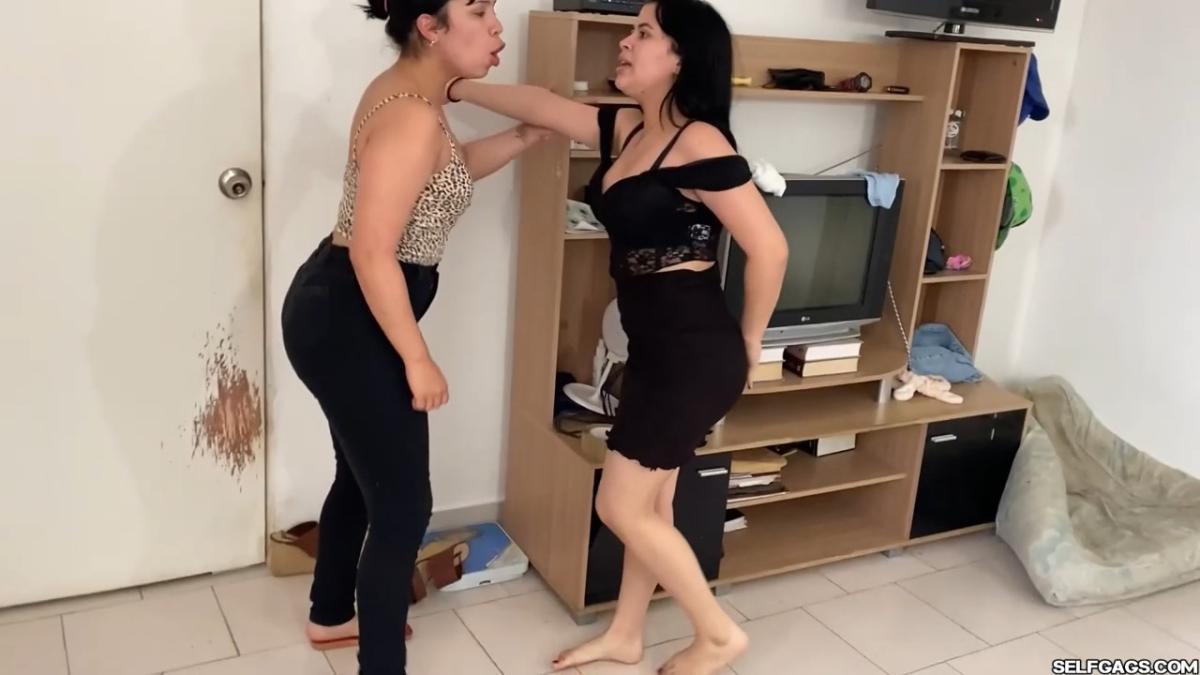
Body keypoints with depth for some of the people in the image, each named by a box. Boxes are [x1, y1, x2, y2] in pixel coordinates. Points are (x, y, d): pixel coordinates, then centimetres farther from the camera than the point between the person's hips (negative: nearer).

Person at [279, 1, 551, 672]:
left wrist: (527, 136, 16)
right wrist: (418, 359, -19)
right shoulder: (411, 117, -24)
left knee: (364, 478, 24)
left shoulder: (408, 92, 7)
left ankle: (331, 616, 44)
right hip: (347, 322, -11)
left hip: (341, 313, 11)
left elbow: (444, 172, 24)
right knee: (404, 506, -1)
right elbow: (373, 253, -26)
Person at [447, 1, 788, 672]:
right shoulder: (628, 130, 7)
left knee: (622, 508, 2)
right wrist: (455, 86, 21)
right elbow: (542, 105, 17)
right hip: (657, 349, 9)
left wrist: (747, 344, -8)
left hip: (694, 353, -9)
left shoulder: (699, 144, -20)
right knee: (651, 504, 19)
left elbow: (770, 248, -21)